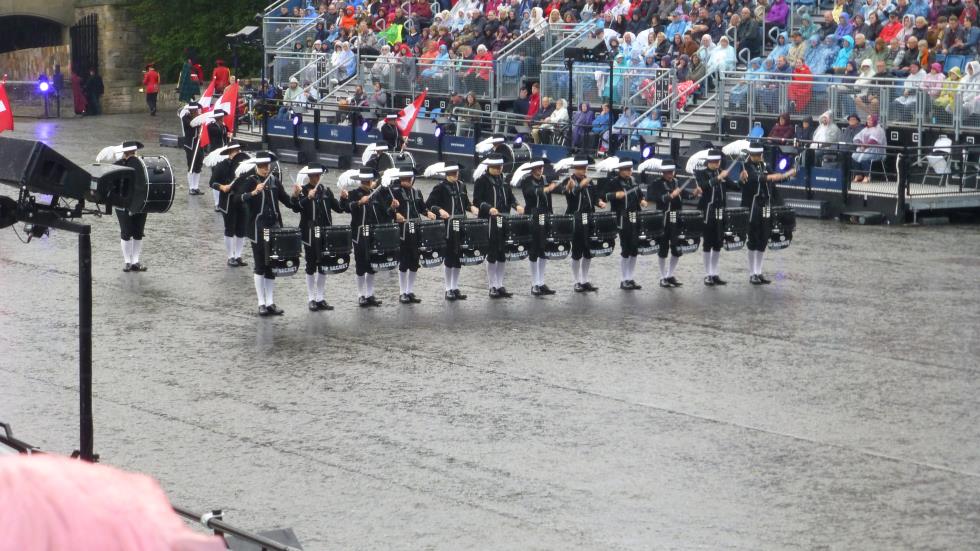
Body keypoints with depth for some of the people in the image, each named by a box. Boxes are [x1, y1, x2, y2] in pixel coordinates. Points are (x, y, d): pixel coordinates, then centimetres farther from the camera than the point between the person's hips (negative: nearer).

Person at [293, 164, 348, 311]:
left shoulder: (326, 191, 7)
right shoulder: (302, 190, -4)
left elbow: (339, 208, 4)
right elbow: (297, 207, -21)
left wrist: (343, 198, -14)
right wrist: (308, 198, -35)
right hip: (310, 234, -4)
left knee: (323, 267, 7)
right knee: (311, 267, 4)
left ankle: (320, 299, 15)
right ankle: (311, 299, 11)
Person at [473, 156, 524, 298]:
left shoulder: (503, 181, 13)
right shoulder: (482, 181, -6)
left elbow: (510, 197, 16)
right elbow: (477, 201, -11)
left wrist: (516, 206, -5)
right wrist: (489, 208, -28)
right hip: (489, 223, -6)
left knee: (502, 255, 8)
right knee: (492, 255, -1)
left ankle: (500, 285, 17)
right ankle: (492, 287, 6)